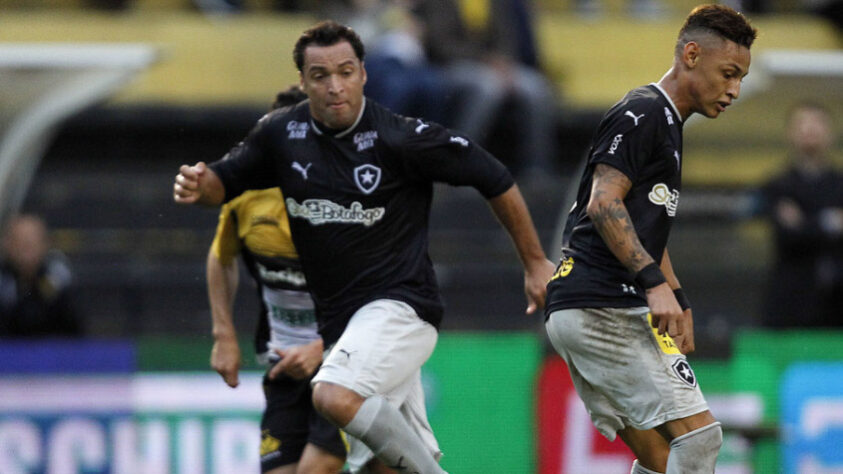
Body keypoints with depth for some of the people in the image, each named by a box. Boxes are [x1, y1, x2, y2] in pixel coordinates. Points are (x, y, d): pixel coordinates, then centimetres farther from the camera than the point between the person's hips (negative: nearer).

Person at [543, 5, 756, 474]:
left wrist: (679, 303, 24)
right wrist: (655, 283, -27)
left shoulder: (667, 123, 24)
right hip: (604, 308, -11)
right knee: (698, 433, -15)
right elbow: (604, 205, -20)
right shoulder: (642, 114, -8)